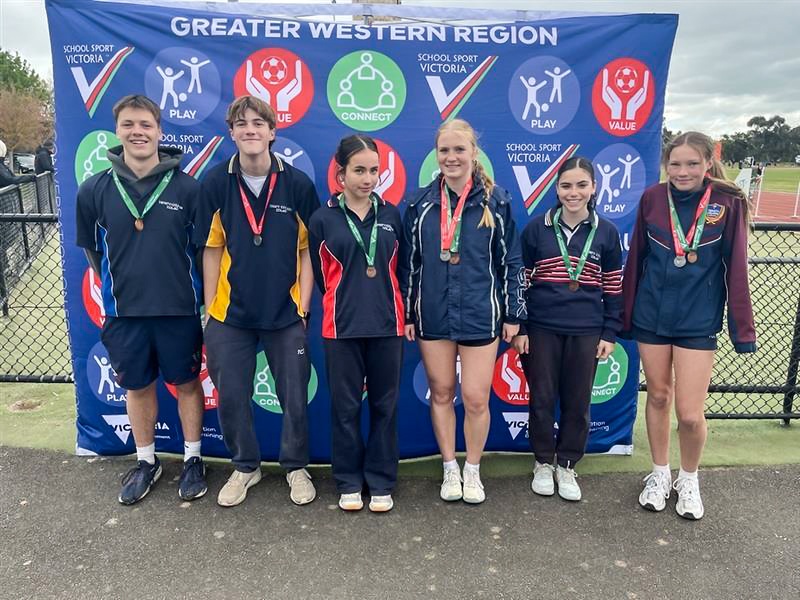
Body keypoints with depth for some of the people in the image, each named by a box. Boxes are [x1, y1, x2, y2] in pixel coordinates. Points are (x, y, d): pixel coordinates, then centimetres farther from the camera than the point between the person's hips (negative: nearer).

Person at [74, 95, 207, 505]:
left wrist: (189, 289, 4)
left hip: (180, 310, -2)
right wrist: (119, 286, 12)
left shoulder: (187, 187, -8)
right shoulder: (94, 190, -3)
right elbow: (91, 247, 10)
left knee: (186, 383, 12)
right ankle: (146, 462, 35)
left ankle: (193, 460, 31)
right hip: (124, 312, 2)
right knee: (137, 387, 16)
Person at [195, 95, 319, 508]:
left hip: (286, 313, -1)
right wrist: (209, 307, 1)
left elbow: (307, 250, -1)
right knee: (231, 397, 9)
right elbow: (212, 250, 3)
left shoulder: (298, 184, -5)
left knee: (294, 398, 8)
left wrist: (304, 306, -5)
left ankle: (296, 468, 31)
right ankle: (245, 467, 32)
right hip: (230, 313, 1)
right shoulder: (216, 183, -2)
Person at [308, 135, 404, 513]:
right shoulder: (323, 219, -1)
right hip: (341, 327, -1)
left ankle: (381, 482, 24)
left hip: (388, 325, 2)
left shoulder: (391, 215, 6)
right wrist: (346, 304, 8)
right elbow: (321, 276, 4)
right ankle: (349, 482, 25)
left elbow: (400, 270, 10)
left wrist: (394, 310, 6)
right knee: (345, 406, 8)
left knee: (385, 405, 9)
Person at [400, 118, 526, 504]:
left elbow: (511, 261, 1)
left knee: (476, 399, 3)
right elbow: (408, 262, 6)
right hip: (433, 315, 2)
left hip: (480, 315, -2)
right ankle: (450, 469, 30)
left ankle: (473, 471, 26)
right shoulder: (421, 203, 3)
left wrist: (513, 314, 0)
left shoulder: (495, 201, -2)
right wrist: (407, 313, 5)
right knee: (441, 394, 11)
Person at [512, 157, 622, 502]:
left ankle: (567, 466, 28)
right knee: (542, 399, 8)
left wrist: (610, 334, 3)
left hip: (586, 332, 1)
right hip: (541, 329, -1)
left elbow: (614, 288, 6)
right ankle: (543, 463, 27)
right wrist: (518, 328, -1)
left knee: (578, 402, 9)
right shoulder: (536, 228, -1)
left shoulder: (606, 233, 2)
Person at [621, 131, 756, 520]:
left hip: (698, 321, -2)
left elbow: (736, 269, -5)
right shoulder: (652, 198, -2)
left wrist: (742, 330, -5)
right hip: (651, 317, 2)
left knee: (690, 413, -1)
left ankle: (689, 480, 28)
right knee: (657, 396, 14)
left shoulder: (728, 204, -8)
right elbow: (635, 260, 3)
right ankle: (659, 474, 34)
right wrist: (625, 315, 6)